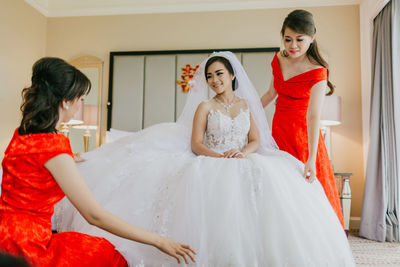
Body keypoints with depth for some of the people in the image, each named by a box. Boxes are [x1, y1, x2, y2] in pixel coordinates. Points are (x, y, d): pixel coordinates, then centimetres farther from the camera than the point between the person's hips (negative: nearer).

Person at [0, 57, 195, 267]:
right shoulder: (52, 146, -24)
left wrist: (68, 161, 49)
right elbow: (94, 215, -23)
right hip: (24, 247, -8)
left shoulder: (23, 133, 3)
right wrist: (158, 241, -18)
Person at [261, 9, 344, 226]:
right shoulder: (278, 60, 2)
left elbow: (313, 115, -26)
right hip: (278, 129, 5)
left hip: (302, 134, -5)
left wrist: (311, 160, -34)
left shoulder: (316, 72, -16)